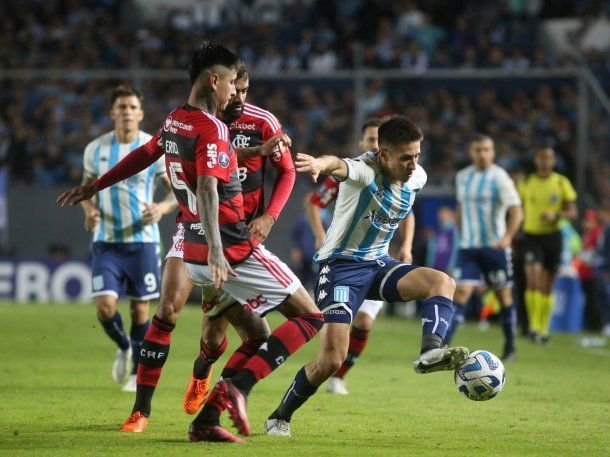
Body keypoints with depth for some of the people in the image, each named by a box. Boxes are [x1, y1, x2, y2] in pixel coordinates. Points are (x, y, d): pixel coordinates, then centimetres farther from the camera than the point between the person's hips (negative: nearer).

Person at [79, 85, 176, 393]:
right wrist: (89, 210, -6)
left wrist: (163, 208, -19)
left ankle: (139, 373, 20)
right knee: (105, 304, -12)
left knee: (140, 307, 3)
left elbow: (177, 191, 2)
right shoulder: (96, 149, 2)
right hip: (106, 241, 1)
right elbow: (86, 186, 15)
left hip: (142, 240, -1)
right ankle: (124, 347, 20)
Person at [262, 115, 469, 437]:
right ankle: (280, 417, 6)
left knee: (443, 282, -19)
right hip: (341, 265, -7)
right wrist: (320, 164, -73)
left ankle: (430, 353, -36)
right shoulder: (365, 171, -24)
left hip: (378, 263, 7)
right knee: (331, 359, -14)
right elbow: (340, 166, -50)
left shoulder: (417, 177, -2)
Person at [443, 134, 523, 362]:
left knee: (504, 295, 6)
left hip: (494, 247, -3)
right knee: (460, 293, -9)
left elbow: (516, 211, -15)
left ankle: (510, 348, 19)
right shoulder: (462, 177, 8)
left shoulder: (499, 178, -8)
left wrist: (508, 236, -30)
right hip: (467, 247, 3)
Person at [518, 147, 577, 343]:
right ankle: (534, 325, -19)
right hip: (532, 236, -1)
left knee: (547, 287, 8)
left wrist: (557, 215, -18)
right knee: (533, 279, -20)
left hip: (552, 236, 1)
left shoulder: (562, 183, 2)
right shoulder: (526, 184, 4)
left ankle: (543, 329, 20)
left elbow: (572, 212, 2)